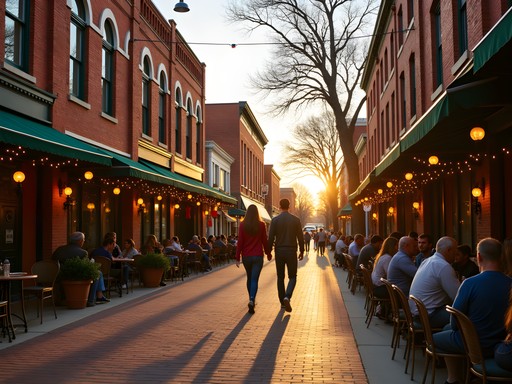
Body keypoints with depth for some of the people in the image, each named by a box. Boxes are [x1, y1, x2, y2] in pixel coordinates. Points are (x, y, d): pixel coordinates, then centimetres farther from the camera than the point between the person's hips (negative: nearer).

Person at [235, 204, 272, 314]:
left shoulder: (243, 225, -4)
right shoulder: (261, 224, -5)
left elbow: (240, 242, -4)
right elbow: (264, 240, 0)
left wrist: (237, 257, 0)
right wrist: (268, 253, 13)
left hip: (246, 256, 2)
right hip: (258, 256, -2)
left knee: (249, 278, 19)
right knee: (254, 279, -2)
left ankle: (252, 300, 27)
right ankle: (252, 300, -21)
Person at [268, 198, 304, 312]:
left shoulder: (275, 220, -3)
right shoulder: (295, 220, -1)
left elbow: (271, 237, -5)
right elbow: (300, 237, 1)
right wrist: (301, 251, 11)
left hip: (279, 252, 1)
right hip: (291, 251, -1)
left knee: (280, 277, 12)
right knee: (292, 277, 7)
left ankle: (282, 302, 15)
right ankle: (287, 297, -17)